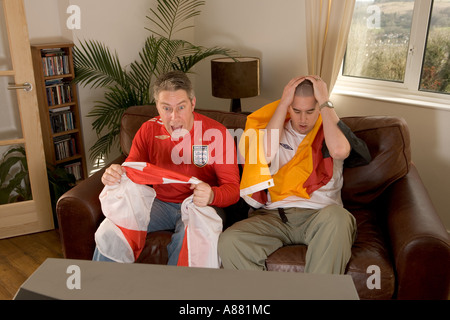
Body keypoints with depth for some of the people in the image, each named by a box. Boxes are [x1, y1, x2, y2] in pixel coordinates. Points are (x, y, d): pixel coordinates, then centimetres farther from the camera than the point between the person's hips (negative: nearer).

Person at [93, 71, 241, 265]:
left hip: (201, 207, -3)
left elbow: (233, 188, -13)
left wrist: (212, 196, -37)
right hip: (160, 203, 3)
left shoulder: (216, 133, -12)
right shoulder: (148, 130, -1)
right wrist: (113, 175, -24)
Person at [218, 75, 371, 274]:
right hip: (275, 215, 1)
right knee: (228, 242, -25)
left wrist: (325, 102, -6)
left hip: (319, 215, -1)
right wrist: (283, 102, -5)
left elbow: (340, 151, -15)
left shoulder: (330, 128, 11)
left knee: (336, 217, -37)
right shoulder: (276, 128, 14)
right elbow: (265, 155, -10)